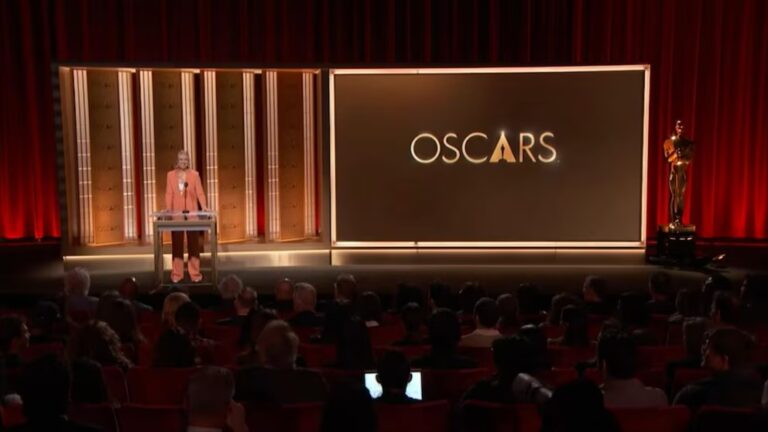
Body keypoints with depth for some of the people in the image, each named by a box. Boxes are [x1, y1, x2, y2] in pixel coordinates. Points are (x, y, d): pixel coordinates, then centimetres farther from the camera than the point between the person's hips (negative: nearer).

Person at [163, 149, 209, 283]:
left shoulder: (194, 175, 1)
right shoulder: (170, 175, 5)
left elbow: (200, 192, -3)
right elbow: (169, 193, 2)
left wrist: (204, 206, -18)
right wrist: (168, 208, -13)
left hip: (192, 212, -1)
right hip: (176, 213, 1)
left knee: (193, 242, 1)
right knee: (177, 243, 4)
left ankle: (195, 273, 8)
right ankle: (177, 274, 10)